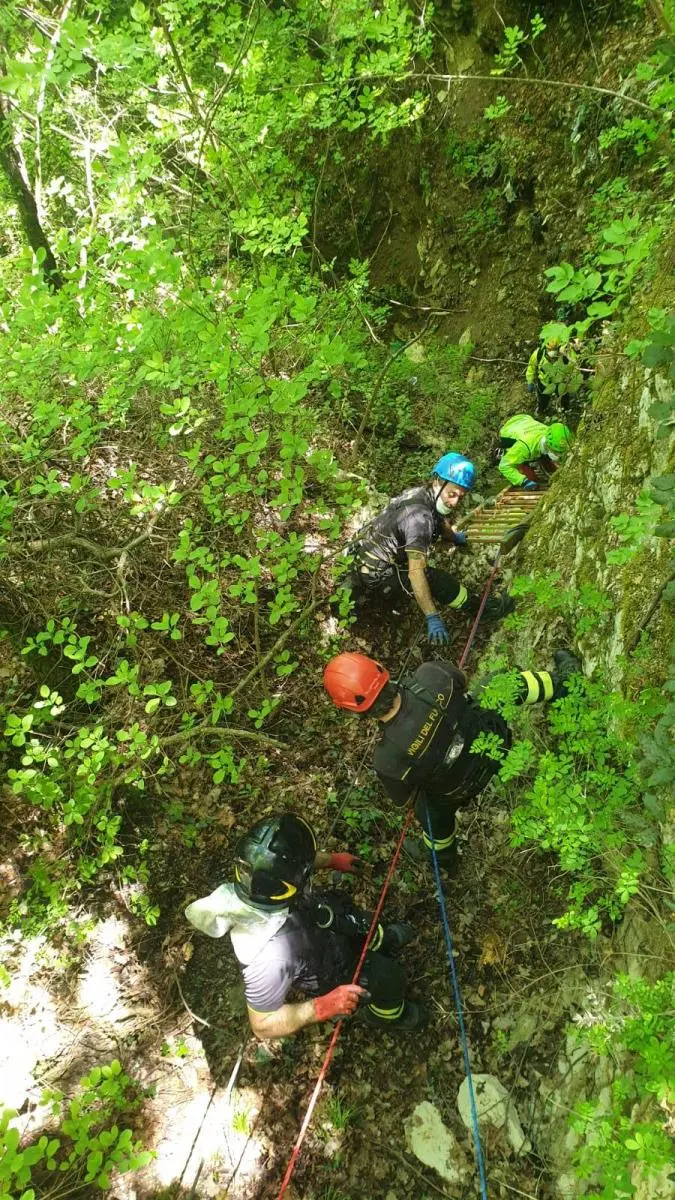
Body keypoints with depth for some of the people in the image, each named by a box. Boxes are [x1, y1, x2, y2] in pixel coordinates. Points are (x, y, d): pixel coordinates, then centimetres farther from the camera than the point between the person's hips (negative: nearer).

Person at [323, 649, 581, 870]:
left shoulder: (388, 759, -39)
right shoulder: (431, 677, -37)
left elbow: (404, 800, -15)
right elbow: (460, 681, -10)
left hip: (458, 790, 0)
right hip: (492, 740, 1)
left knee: (434, 817, 34)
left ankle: (442, 858, 68)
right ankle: (563, 680, 49)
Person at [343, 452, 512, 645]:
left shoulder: (422, 493, -1)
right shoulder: (420, 515, -29)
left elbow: (442, 521, 24)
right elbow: (416, 573, -33)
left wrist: (455, 537, 44)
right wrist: (432, 618, -32)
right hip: (376, 576, -9)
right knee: (438, 581, -16)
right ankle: (481, 610, 9)